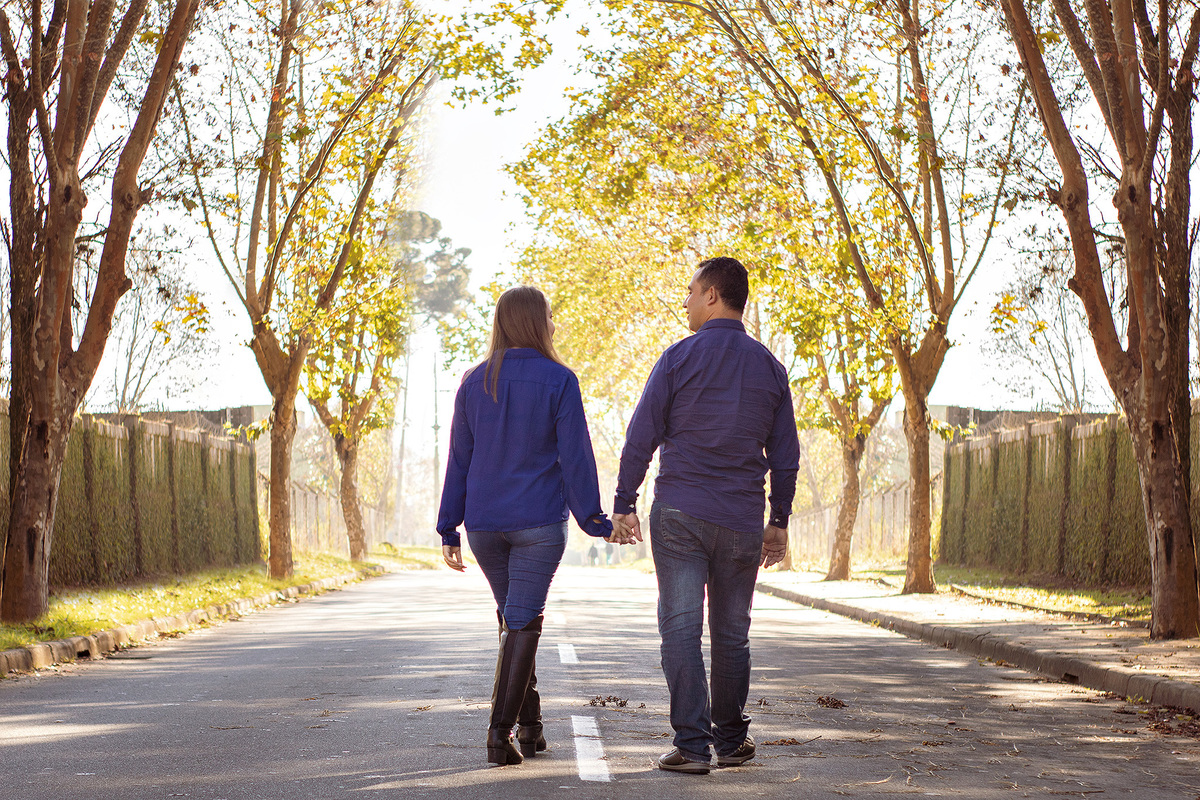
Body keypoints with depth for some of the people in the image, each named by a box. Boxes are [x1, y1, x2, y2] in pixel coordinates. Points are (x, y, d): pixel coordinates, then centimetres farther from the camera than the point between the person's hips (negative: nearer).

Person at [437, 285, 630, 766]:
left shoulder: (474, 382, 4)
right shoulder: (558, 381, -8)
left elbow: (458, 459, 5)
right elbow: (575, 455, -9)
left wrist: (449, 529, 9)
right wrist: (592, 519, -1)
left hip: (483, 524, 4)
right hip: (540, 522, -4)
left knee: (513, 618, 19)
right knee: (523, 622, -2)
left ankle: (530, 725, 23)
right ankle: (501, 731, -12)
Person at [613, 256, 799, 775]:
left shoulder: (680, 357, -5)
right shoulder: (769, 367, 7)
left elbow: (641, 436, -5)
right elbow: (785, 455, 9)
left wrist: (624, 502, 3)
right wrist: (779, 521, 16)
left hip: (679, 514, -3)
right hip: (742, 519, 3)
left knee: (681, 628, -1)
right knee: (732, 632, 13)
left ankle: (692, 745, -6)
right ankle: (731, 740, 20)